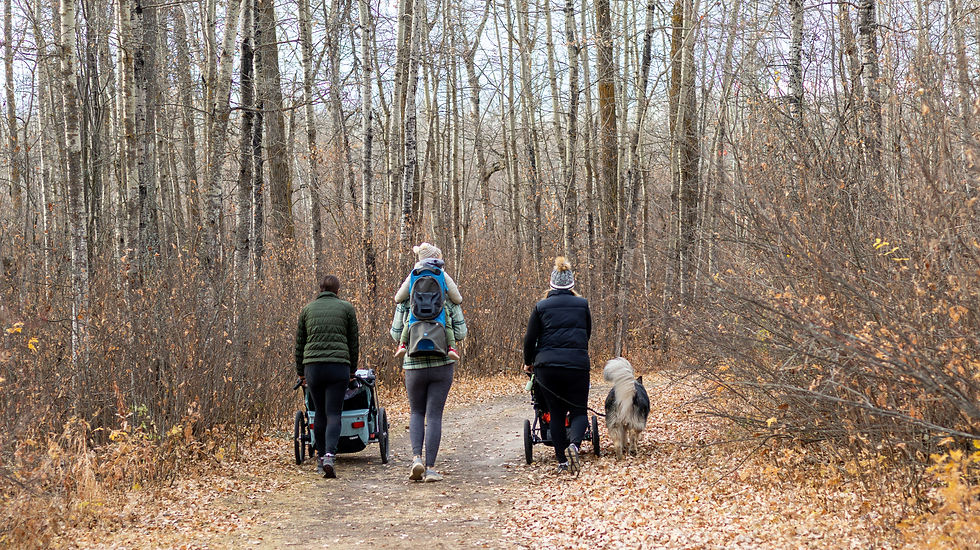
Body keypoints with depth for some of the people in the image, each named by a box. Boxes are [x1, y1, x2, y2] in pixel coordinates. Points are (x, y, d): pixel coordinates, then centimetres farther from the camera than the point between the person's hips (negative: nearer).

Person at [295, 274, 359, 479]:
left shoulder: (307, 309, 14)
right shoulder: (346, 308, 8)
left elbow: (299, 344, 16)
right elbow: (353, 342, 11)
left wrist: (300, 372, 23)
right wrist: (352, 370, 19)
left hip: (312, 367, 2)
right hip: (339, 366, -2)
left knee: (320, 413, 13)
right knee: (333, 414, -4)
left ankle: (320, 459, 18)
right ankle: (329, 456, -22)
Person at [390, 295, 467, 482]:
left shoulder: (405, 302, -1)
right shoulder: (450, 302, -2)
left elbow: (397, 335, 5)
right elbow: (460, 333, 1)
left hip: (414, 365, 0)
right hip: (442, 364, 0)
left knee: (416, 412, 18)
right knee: (434, 415, 4)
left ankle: (416, 457, -3)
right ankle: (430, 468, 2)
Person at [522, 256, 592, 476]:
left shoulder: (541, 307, 4)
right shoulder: (582, 305, 7)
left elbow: (530, 339, 5)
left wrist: (528, 363, 21)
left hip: (547, 366, 0)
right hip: (577, 365, 0)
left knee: (556, 414, 10)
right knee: (578, 411, 7)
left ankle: (562, 461, 8)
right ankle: (574, 444, -23)